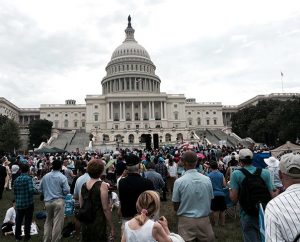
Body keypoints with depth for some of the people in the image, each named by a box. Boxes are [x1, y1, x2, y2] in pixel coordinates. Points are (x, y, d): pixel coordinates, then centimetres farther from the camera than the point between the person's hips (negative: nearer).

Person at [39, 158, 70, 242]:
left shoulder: (45, 176, 5)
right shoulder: (62, 177, -10)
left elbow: (40, 189, 14)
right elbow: (66, 191, -14)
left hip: (47, 201, 6)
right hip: (58, 201, -5)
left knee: (48, 221, 20)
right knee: (57, 223, 2)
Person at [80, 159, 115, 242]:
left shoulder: (83, 185, 1)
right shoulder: (102, 185, -17)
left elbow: (81, 206, 10)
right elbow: (105, 208, -18)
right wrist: (112, 227, -11)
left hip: (85, 224, 6)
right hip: (98, 224, -6)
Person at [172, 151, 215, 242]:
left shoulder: (179, 181, -14)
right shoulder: (207, 179, -6)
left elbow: (175, 206, -4)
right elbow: (210, 201, 5)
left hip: (186, 220, -2)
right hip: (204, 220, 3)